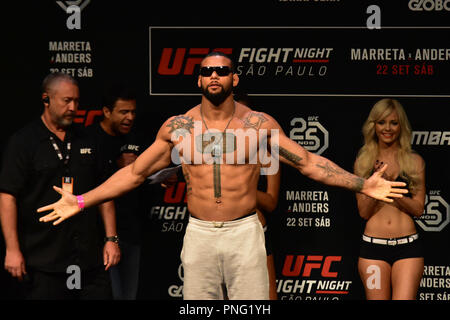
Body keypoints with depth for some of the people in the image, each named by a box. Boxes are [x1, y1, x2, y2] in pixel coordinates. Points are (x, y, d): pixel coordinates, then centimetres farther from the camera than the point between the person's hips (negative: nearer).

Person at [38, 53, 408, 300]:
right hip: (199, 234, 1)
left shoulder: (259, 124, 0)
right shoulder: (177, 128, 4)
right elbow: (134, 173, 9)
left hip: (245, 233, -1)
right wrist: (80, 201, 3)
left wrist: (362, 184, -6)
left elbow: (309, 162, 3)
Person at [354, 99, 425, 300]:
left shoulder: (414, 161, 6)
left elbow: (418, 209, 2)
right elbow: (364, 212, 4)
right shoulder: (363, 162, 8)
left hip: (408, 246, -1)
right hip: (373, 246, 1)